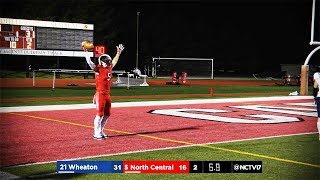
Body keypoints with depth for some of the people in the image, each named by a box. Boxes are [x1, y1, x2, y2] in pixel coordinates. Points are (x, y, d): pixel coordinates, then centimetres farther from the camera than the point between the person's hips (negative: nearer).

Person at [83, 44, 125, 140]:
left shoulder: (109, 68, 12)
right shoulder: (98, 69, -8)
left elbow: (114, 61, 27)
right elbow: (90, 62, -19)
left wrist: (119, 52, 31)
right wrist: (86, 52, -25)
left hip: (107, 95, 8)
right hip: (100, 94, -8)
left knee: (107, 114, 10)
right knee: (100, 114, -6)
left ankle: (101, 131, 21)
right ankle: (96, 133, 1)